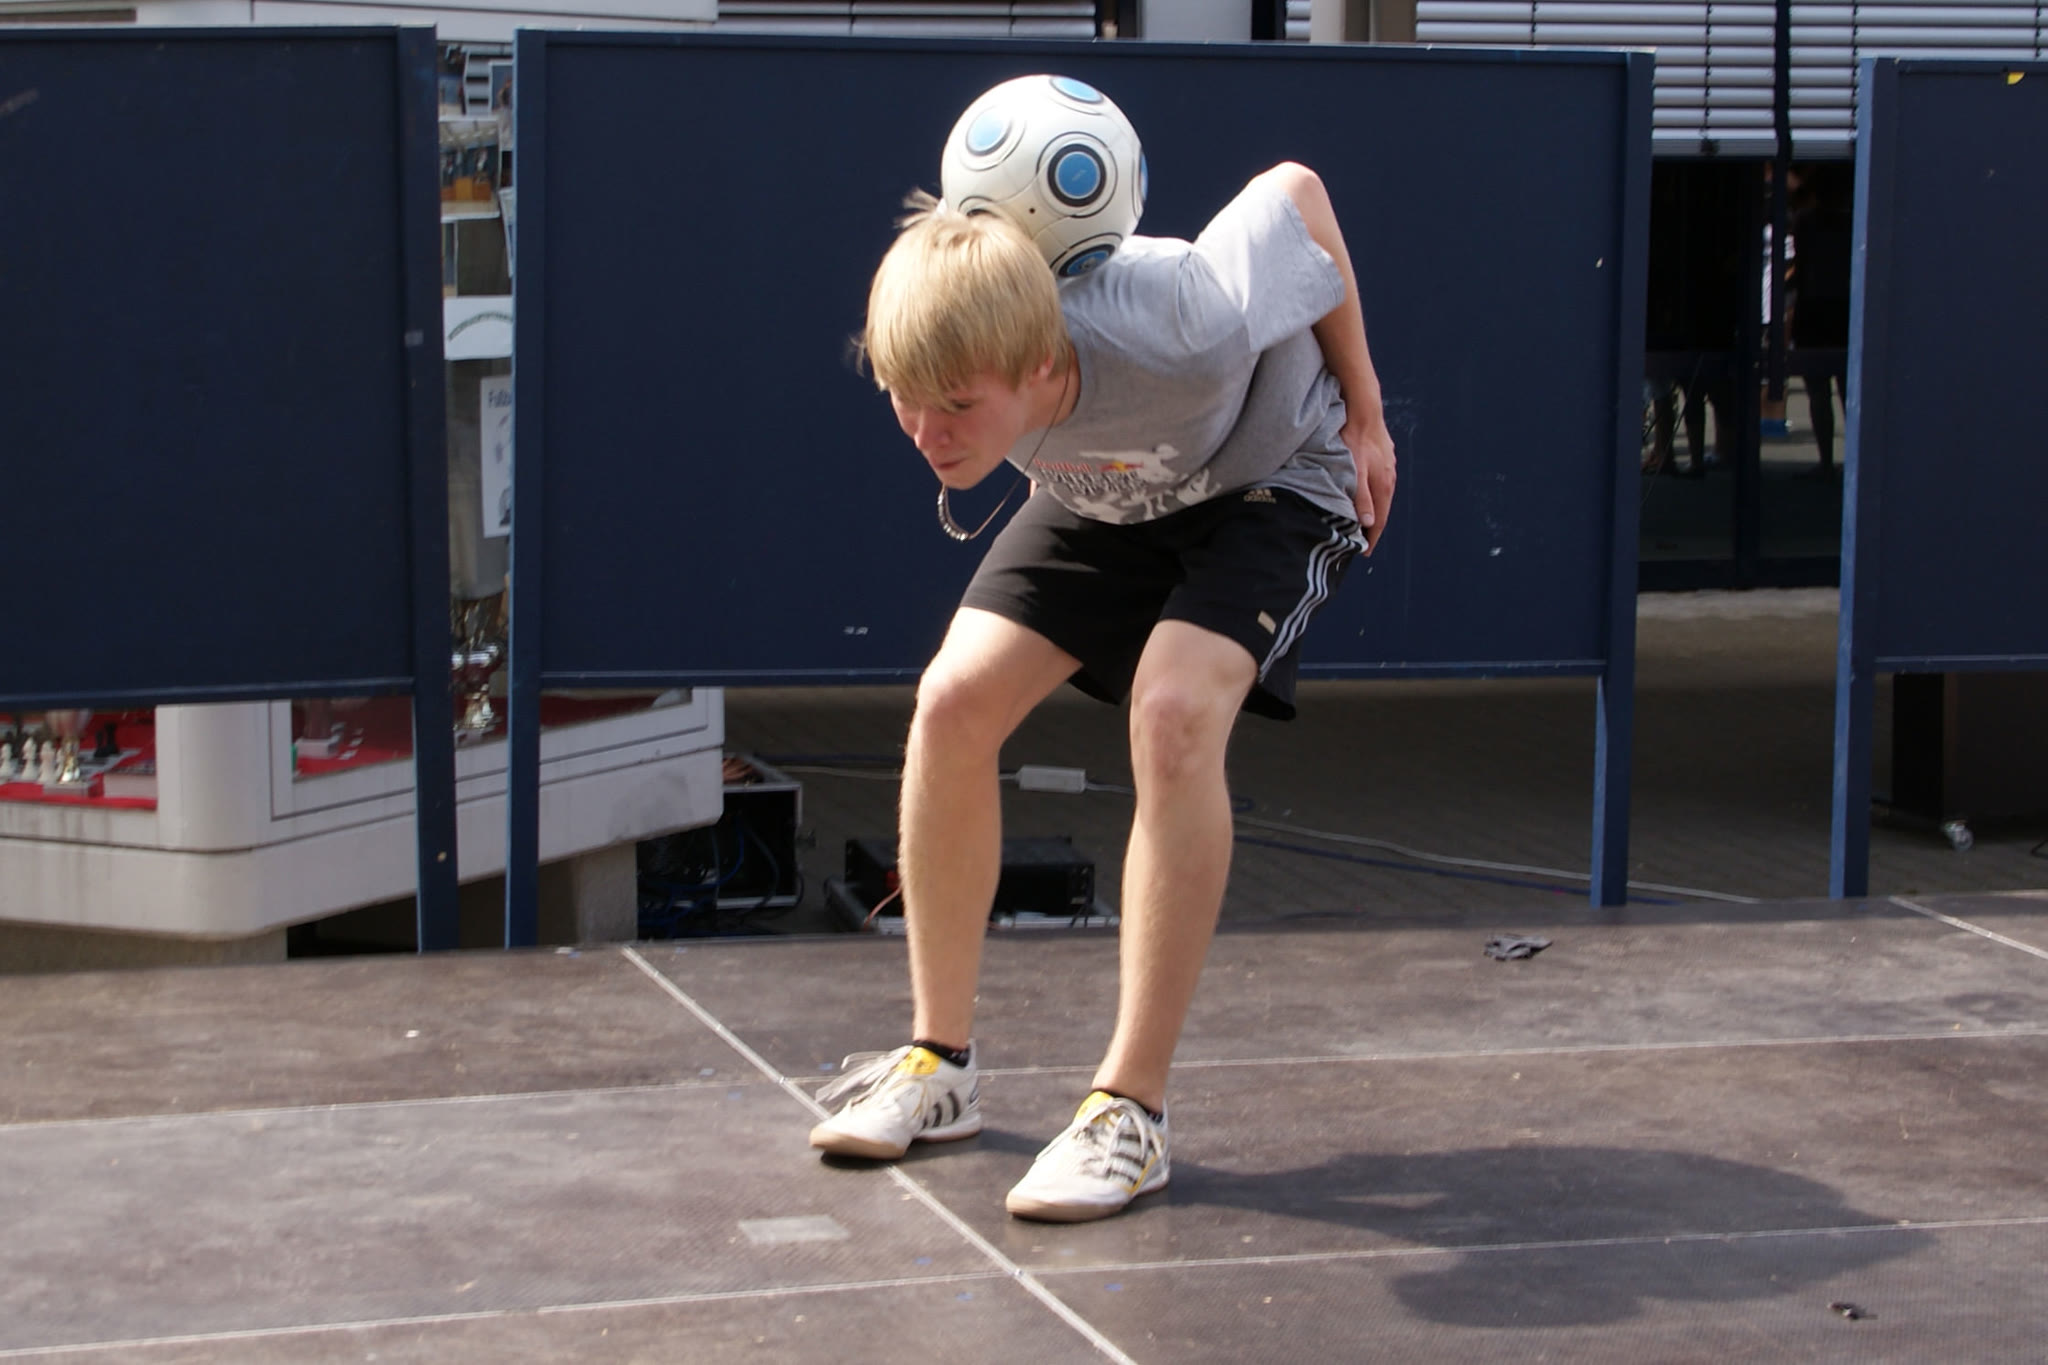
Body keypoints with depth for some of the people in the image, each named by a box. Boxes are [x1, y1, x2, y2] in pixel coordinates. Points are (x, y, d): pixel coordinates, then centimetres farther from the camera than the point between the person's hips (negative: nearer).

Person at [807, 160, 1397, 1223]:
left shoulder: (1178, 335, -43)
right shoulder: (941, 359, -30)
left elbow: (1297, 190, -23)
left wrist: (1363, 414, -12)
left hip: (1274, 474, -5)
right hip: (1106, 492, 5)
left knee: (1174, 714, -29)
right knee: (954, 703, -12)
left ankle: (1131, 1109, -21)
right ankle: (938, 1064, 5)